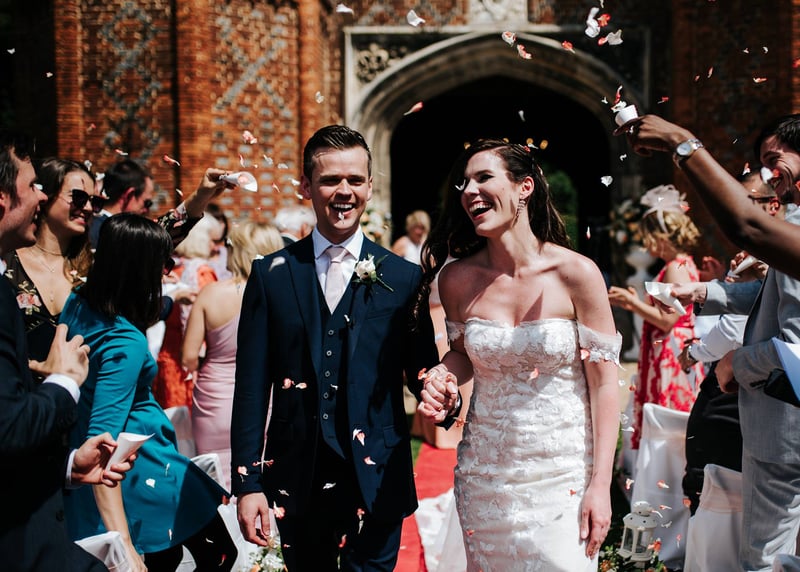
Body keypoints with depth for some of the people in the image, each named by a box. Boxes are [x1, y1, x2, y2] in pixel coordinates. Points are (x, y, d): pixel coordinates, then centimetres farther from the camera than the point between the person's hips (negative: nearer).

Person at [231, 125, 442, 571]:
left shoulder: (404, 277, 1)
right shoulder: (272, 275, 2)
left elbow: (422, 369, 4)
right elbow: (252, 386, 1)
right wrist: (247, 483, -4)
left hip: (376, 480, -1)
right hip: (297, 480, 1)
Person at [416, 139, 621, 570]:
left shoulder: (577, 274, -12)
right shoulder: (457, 279, -3)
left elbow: (604, 383, -9)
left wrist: (601, 484, -12)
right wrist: (443, 376, -10)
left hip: (562, 473, -3)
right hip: (485, 472, 3)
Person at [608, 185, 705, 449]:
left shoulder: (676, 268, -16)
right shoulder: (682, 265, 14)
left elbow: (667, 320, -20)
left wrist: (633, 301, -12)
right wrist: (635, 302, 14)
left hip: (670, 355, -10)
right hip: (668, 351, 10)